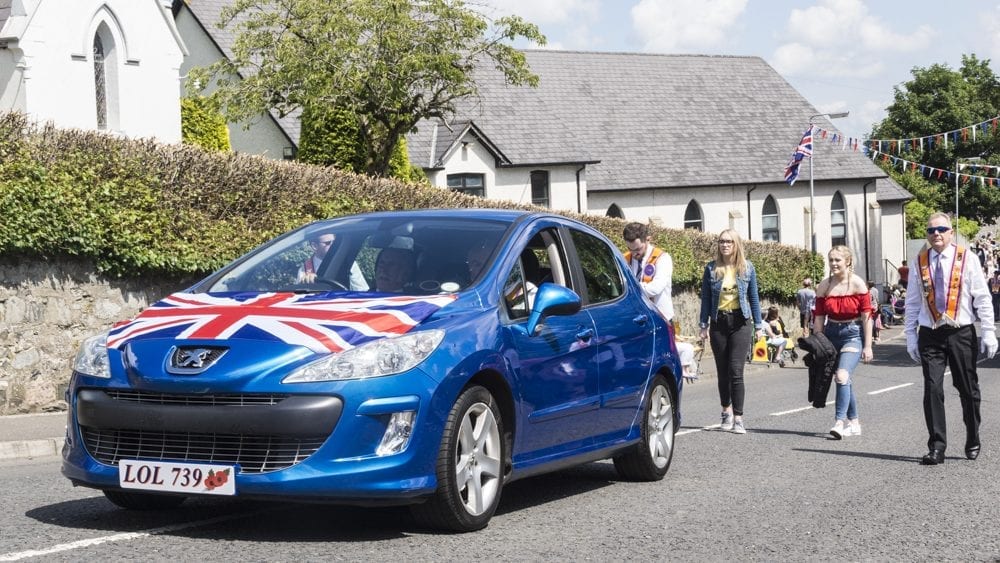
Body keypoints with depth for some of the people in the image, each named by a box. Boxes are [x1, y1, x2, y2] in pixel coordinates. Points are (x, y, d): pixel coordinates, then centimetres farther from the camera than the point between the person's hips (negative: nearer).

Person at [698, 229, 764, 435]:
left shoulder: (747, 268, 3)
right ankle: (727, 410, 28)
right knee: (722, 371, 9)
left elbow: (753, 297, 8)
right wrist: (704, 325, 2)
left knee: (736, 371, -10)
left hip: (740, 322, -2)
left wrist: (758, 325, 6)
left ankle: (738, 418, -9)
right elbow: (705, 298, 6)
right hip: (719, 323, 2)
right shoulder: (711, 268, 3)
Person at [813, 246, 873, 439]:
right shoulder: (823, 287, 3)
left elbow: (867, 316, -8)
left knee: (842, 376, -22)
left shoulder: (858, 284, -9)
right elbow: (819, 318, 6)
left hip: (853, 334, -5)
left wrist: (867, 346, -10)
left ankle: (839, 422, -25)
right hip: (831, 333, 5)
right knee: (843, 380, 11)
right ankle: (854, 423, 24)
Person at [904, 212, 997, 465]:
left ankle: (973, 442, 24)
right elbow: (913, 303, 10)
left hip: (962, 333, -1)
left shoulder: (967, 259, 0)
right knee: (932, 390, -6)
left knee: (968, 389, 7)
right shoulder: (919, 263, 6)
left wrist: (988, 332, -5)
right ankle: (936, 447, -3)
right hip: (930, 335, 1)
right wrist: (911, 336, 6)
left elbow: (982, 298, 0)